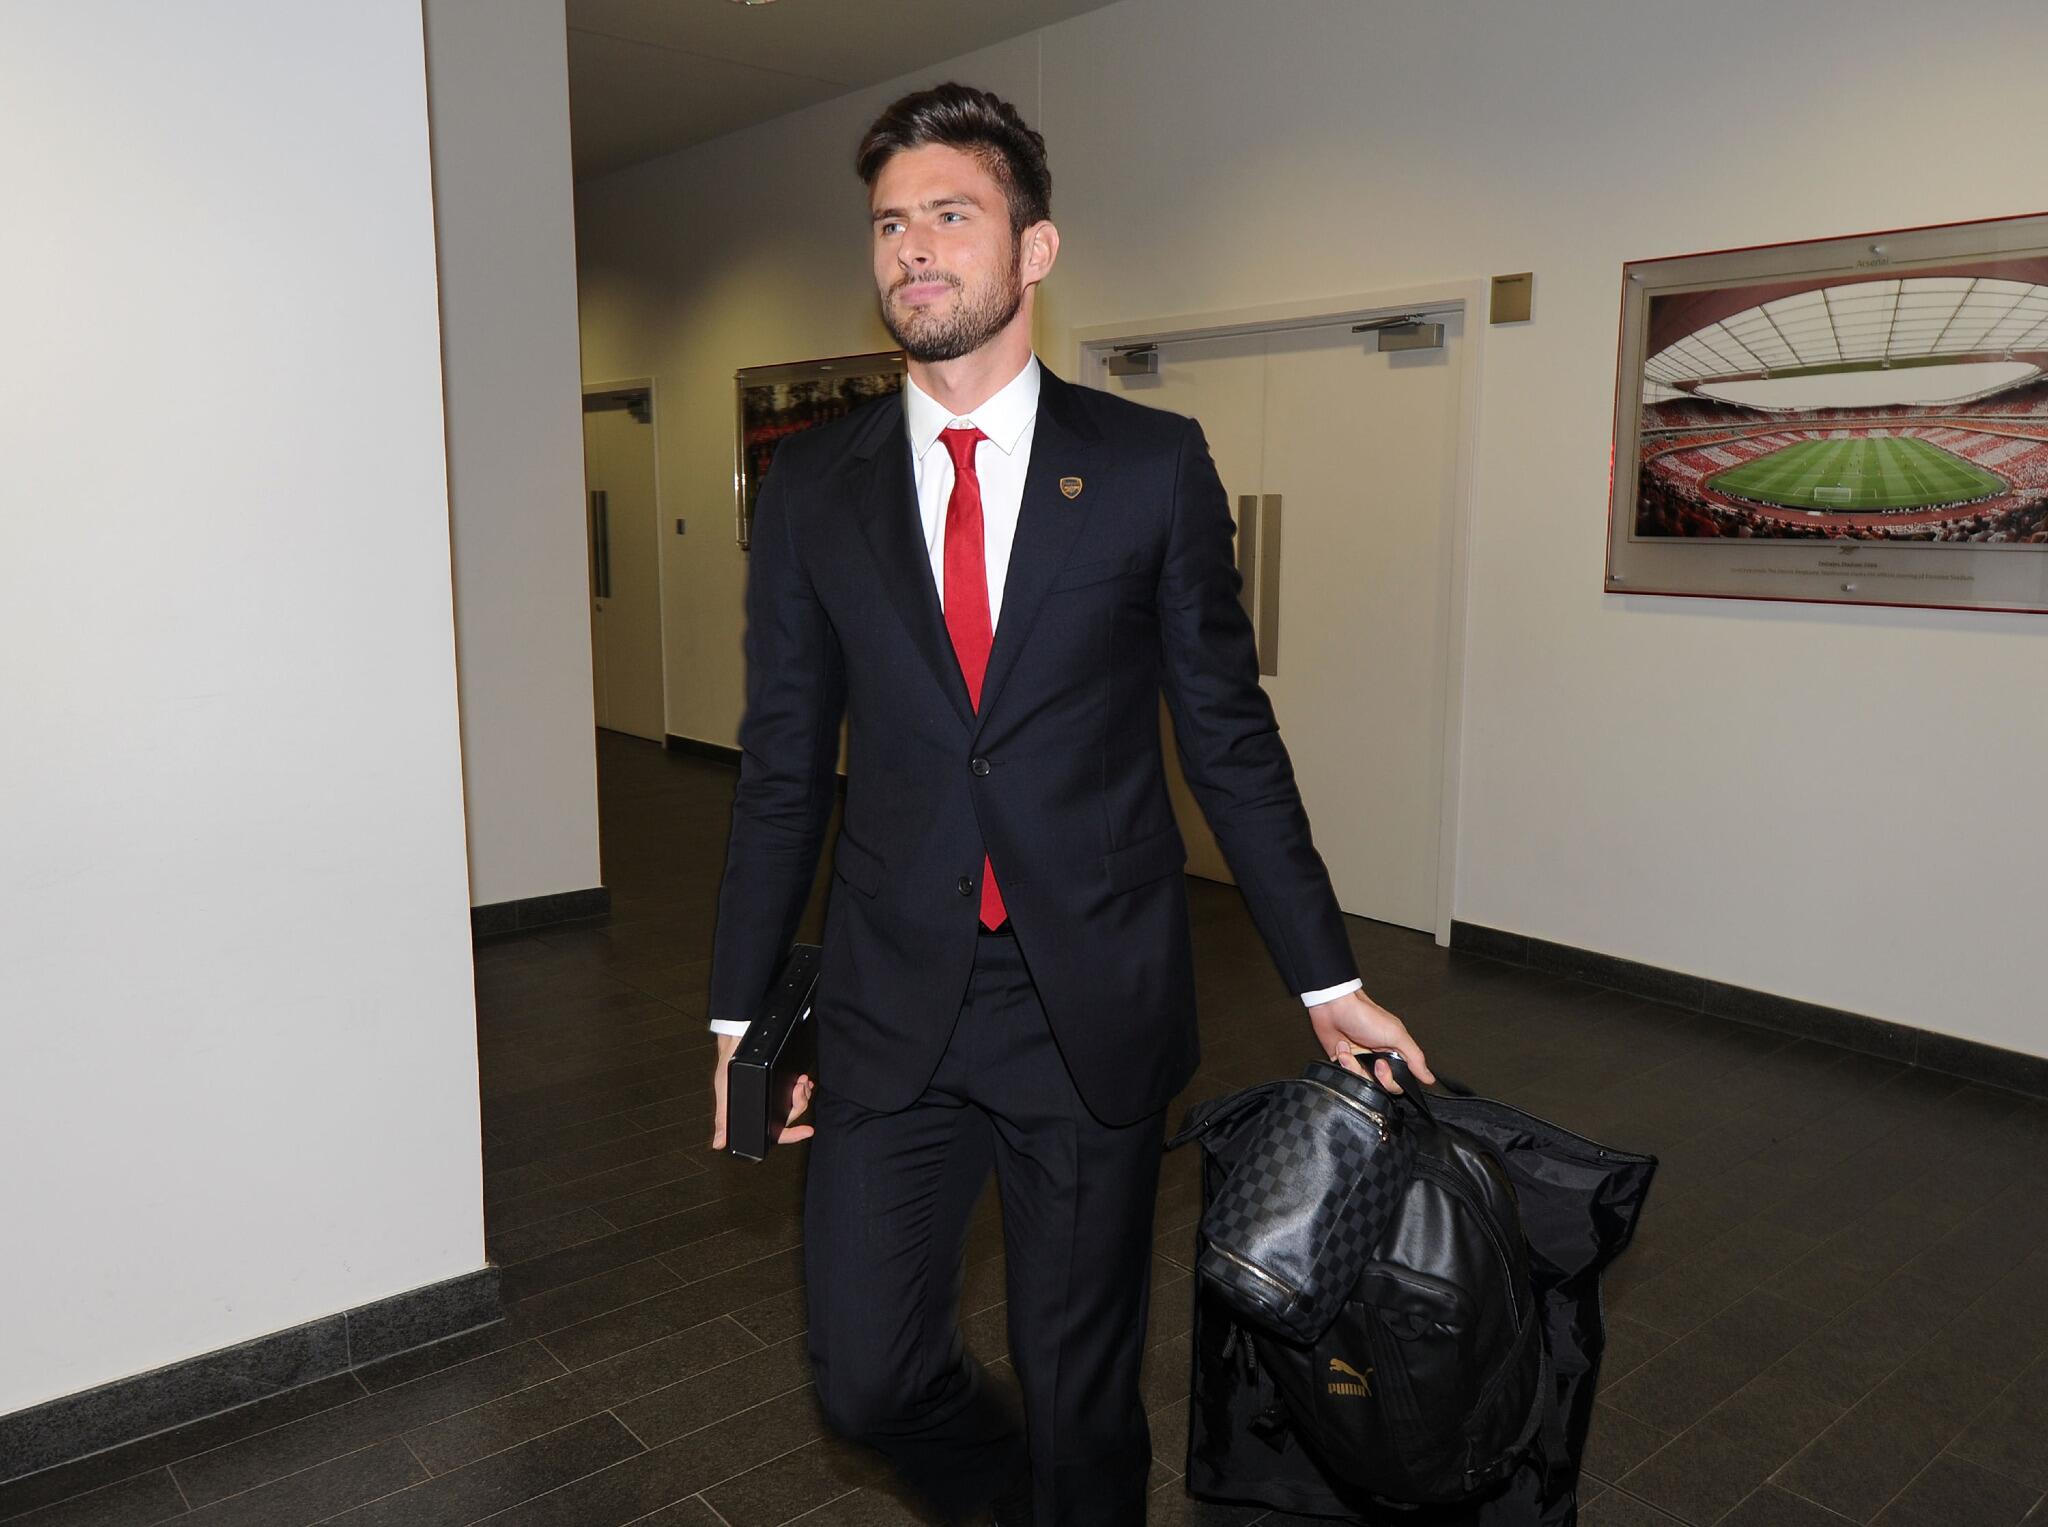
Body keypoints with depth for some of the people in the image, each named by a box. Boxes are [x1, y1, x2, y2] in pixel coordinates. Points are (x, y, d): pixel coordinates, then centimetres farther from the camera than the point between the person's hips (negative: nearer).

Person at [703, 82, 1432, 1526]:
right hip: (892, 1012, 2)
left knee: (1085, 1385, 11)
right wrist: (743, 1012, 8)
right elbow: (782, 769, 6)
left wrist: (1329, 982, 4)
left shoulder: (1154, 464, -2)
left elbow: (1232, 736, 2)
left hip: (1099, 1010, -1)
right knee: (868, 1378, 7)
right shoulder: (812, 485, 3)